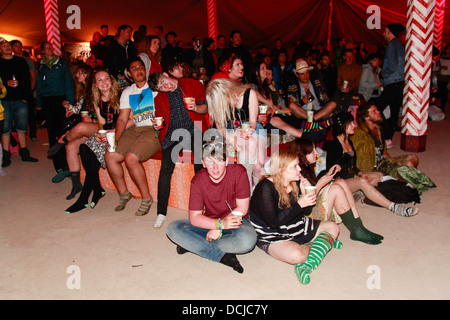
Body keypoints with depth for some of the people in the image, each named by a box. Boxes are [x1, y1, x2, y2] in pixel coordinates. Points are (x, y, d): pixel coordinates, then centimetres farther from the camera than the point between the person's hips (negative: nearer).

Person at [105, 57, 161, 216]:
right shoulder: (127, 92, 18)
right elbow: (122, 119, 12)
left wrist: (134, 119, -5)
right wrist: (116, 139, -4)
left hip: (154, 130, -6)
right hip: (134, 131, 6)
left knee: (130, 158, -26)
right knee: (110, 156, -11)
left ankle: (146, 197, -9)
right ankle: (123, 193, 8)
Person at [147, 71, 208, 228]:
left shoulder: (193, 84, 12)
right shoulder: (160, 98, 21)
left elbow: (205, 109, 10)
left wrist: (195, 107, -11)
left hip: (193, 129, -2)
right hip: (172, 134, 2)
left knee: (200, 168, -19)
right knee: (166, 169, -15)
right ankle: (161, 213, -5)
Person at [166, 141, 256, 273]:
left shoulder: (239, 172, -17)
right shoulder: (198, 180, -12)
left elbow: (242, 209, -14)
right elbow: (194, 218, -15)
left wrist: (218, 229, -18)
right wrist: (221, 223, -31)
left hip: (235, 220, -2)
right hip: (209, 222, 2)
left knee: (247, 240, -37)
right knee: (173, 229, -19)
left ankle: (193, 245, -20)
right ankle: (223, 256, -25)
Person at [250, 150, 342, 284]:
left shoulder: (295, 183, -1)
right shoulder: (265, 188, -23)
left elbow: (306, 212, 7)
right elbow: (273, 222, -27)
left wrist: (305, 193, -12)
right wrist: (299, 204, -26)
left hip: (296, 227, 9)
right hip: (272, 236, -8)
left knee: (333, 227, 5)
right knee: (296, 255, -36)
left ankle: (308, 263, -14)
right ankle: (324, 242, -5)